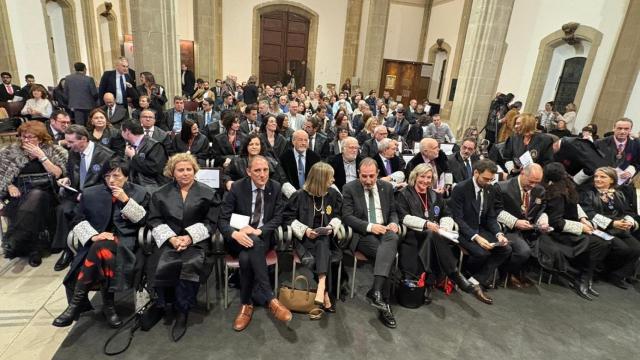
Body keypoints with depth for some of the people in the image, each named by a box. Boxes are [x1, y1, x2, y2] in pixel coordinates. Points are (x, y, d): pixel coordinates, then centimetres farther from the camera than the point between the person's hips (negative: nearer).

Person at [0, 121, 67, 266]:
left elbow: (57, 174, -5)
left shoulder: (54, 150, 5)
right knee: (18, 208, -31)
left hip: (44, 190, -3)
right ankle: (35, 247, -21)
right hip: (21, 191, 3)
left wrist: (41, 156, -9)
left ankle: (14, 243, -28)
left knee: (34, 199, -37)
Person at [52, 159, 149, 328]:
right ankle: (108, 305, -18)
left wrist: (126, 200, -8)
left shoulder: (139, 193, 10)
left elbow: (142, 220, 2)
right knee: (103, 251, -33)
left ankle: (77, 301, -16)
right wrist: (93, 235, -12)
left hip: (124, 239, -2)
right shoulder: (90, 193, 14)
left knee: (101, 247, -34)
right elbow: (78, 221, 7)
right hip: (96, 240, 2)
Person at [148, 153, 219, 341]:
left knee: (190, 265, -30)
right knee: (164, 265, -27)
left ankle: (182, 312, -11)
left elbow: (211, 222, 2)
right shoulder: (161, 193, 14)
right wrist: (171, 238, -10)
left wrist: (189, 237, -12)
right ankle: (162, 305, 0)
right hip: (169, 241, 2)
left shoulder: (207, 193, 6)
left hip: (196, 241, -1)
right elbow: (155, 220, 7)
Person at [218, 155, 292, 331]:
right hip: (239, 238, 0)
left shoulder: (275, 188, -2)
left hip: (263, 237, 1)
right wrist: (235, 234, -30)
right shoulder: (237, 187, -7)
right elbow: (222, 219, -8)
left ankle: (247, 304, -16)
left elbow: (278, 218, -3)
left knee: (246, 258, -33)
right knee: (253, 245, -36)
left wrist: (258, 231, -22)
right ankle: (270, 299, -29)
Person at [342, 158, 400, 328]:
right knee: (387, 254, -30)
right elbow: (347, 216, -8)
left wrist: (394, 223, -5)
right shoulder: (349, 188, -1)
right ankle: (384, 301, -19)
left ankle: (376, 292, -35)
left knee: (392, 238, -33)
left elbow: (393, 212, 19)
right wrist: (370, 226, -20)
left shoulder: (387, 187, 12)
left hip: (384, 230, 3)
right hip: (362, 233, -3)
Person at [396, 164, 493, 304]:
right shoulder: (404, 194, 7)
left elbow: (447, 215, 14)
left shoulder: (436, 196, 22)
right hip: (413, 235, -4)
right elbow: (404, 218, -7)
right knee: (433, 235, -34)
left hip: (434, 235, 4)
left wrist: (444, 227, -9)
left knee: (434, 236, -33)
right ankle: (458, 278, -32)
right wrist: (426, 224, -18)